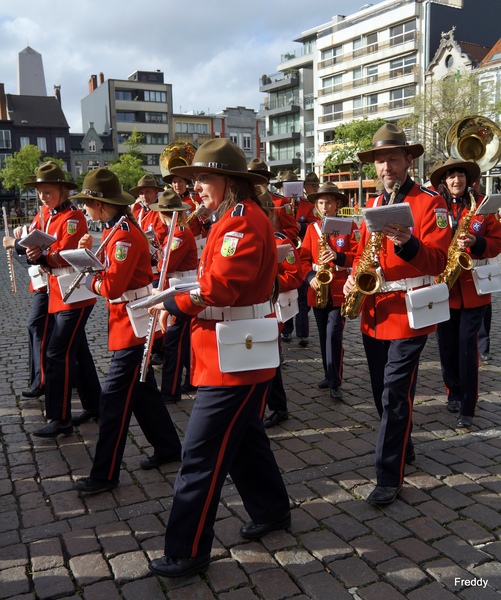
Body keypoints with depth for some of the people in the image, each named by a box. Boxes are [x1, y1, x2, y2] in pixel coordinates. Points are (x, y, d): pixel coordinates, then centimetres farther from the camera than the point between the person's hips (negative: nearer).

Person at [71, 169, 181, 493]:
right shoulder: (117, 229, 11)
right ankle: (169, 448, 33)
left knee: (114, 400, -3)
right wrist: (91, 252, -1)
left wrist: (88, 279, -9)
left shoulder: (125, 234, -21)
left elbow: (113, 286, -26)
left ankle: (105, 475, 8)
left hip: (132, 325, -10)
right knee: (143, 390, 19)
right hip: (129, 323, 10)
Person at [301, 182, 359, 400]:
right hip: (318, 290, 4)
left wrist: (338, 257, -23)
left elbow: (358, 255, -5)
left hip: (340, 290, -4)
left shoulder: (349, 226, 1)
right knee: (324, 335, 12)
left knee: (334, 333, -12)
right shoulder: (312, 229, 10)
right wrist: (310, 276, -11)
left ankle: (335, 382, -3)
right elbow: (304, 258, 7)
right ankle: (330, 375, 28)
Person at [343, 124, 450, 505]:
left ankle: (390, 477, 6)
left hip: (409, 314, -6)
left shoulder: (431, 202, -6)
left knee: (396, 396, -5)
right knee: (383, 393, 15)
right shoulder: (372, 206, 14)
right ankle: (404, 449, 37)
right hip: (374, 314, 6)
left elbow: (438, 261, -15)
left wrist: (408, 243, -34)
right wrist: (354, 277, -1)